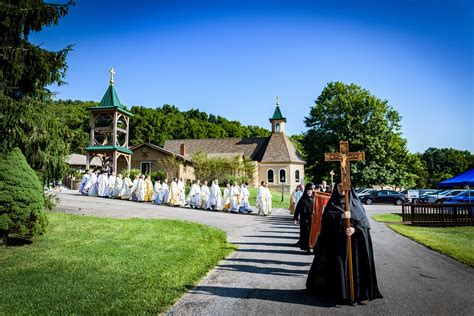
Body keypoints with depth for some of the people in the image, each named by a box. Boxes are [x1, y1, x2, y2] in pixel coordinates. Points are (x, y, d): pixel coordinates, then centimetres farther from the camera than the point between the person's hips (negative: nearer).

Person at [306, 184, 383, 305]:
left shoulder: (356, 202, 8)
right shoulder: (332, 203, 7)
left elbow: (364, 220, -1)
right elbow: (326, 218, -8)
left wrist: (355, 229, -19)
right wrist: (341, 216, -23)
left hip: (353, 240, 0)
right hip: (336, 241, 0)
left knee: (355, 265, -3)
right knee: (338, 265, -3)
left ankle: (358, 292, 7)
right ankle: (341, 292, 7)